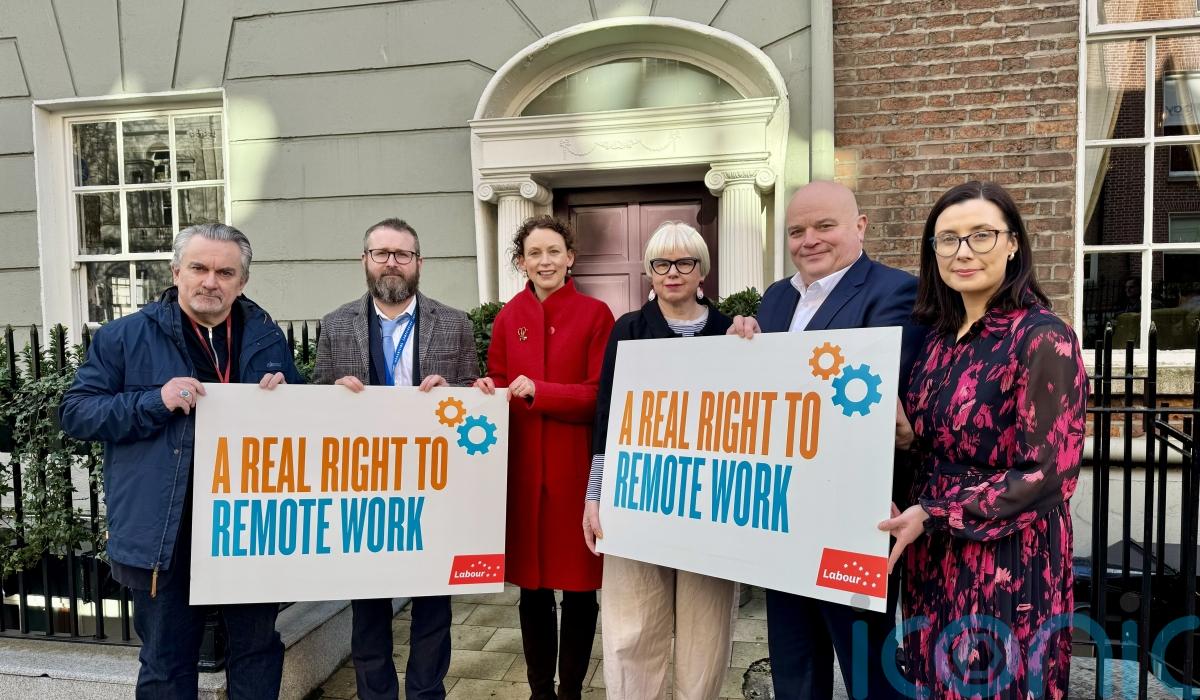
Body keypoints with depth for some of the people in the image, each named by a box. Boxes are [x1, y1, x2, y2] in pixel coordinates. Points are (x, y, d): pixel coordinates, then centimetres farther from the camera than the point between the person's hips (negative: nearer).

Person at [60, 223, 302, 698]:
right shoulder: (124, 336, -1)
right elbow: (75, 413, -3)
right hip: (165, 534, -1)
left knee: (258, 650, 15)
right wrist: (154, 401, -17)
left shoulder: (267, 337, 6)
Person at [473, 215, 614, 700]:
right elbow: (499, 382, 14)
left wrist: (538, 391, -17)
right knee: (532, 583, 11)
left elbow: (603, 395, -8)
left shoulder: (595, 314, -4)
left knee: (579, 581, 7)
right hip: (523, 466, 3)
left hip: (577, 465, -3)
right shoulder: (508, 317, 7)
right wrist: (489, 388, -8)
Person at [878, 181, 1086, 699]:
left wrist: (932, 516, -19)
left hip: (1007, 563, -6)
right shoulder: (940, 336, 5)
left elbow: (1048, 475, -18)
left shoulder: (1043, 338, -15)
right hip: (934, 560, 7)